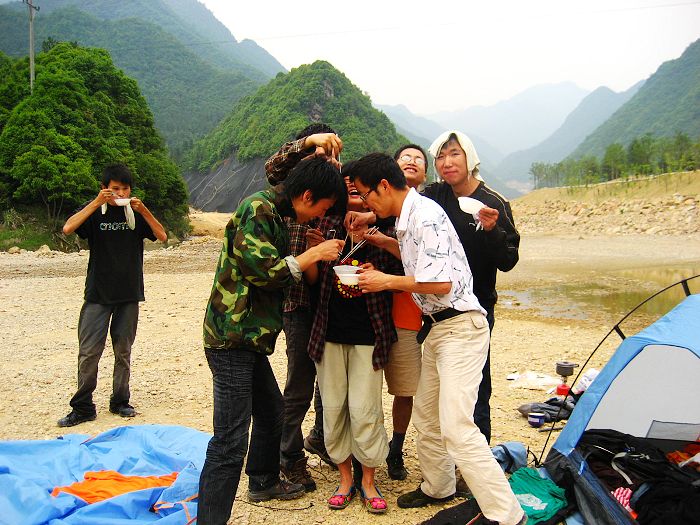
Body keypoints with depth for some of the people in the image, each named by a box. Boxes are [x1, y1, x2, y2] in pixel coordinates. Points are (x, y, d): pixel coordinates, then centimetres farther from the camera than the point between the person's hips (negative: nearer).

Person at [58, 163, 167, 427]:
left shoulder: (136, 213, 6)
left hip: (129, 295, 2)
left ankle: (120, 401, 22)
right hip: (97, 294, -1)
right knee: (89, 352, -4)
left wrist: (143, 210, -16)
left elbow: (162, 237, -4)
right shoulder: (95, 212, 2)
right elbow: (68, 229, -15)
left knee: (123, 351, 9)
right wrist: (96, 203, -20)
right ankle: (82, 407, 7)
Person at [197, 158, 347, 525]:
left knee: (271, 411, 25)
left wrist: (321, 259, 9)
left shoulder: (275, 214, 15)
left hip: (249, 338, 11)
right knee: (231, 440, -10)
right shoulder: (258, 209, -15)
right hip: (232, 336, -11)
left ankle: (263, 481, 44)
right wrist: (313, 254, -12)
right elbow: (261, 271, -22)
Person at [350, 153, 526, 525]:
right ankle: (437, 487, 37)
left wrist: (386, 281, -14)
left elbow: (440, 283, -24)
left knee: (455, 425, -13)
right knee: (425, 414, 18)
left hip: (460, 326, -10)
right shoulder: (406, 217, 9)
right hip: (437, 327, 10)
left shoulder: (425, 215, -20)